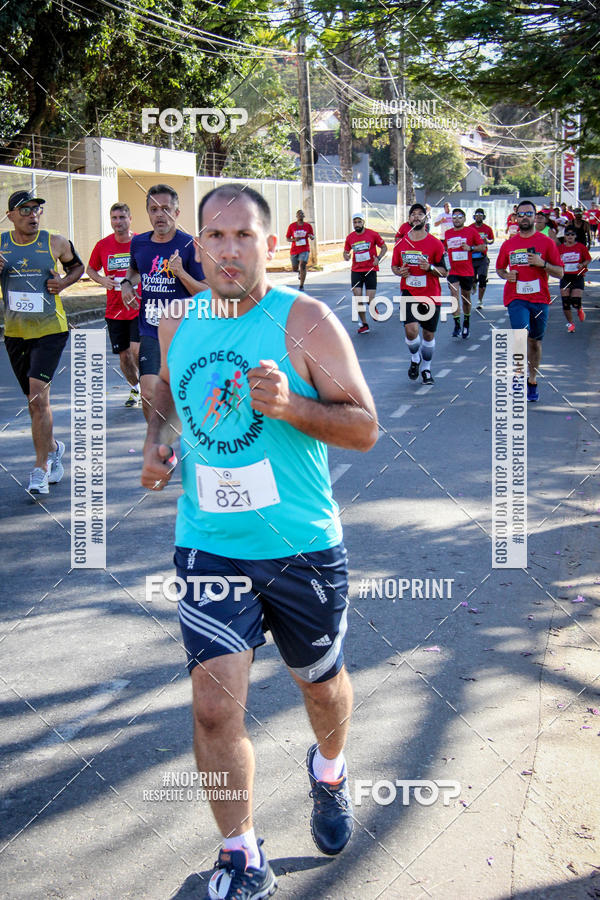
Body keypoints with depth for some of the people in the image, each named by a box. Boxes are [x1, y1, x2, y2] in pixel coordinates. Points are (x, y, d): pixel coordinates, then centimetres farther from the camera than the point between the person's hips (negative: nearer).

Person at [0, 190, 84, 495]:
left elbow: (77, 266, 16)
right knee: (35, 399, 15)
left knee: (38, 396, -15)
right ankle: (53, 447, 38)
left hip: (50, 330, -3)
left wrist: (64, 282, -5)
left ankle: (41, 468, -10)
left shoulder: (56, 243, -2)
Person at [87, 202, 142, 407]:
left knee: (137, 350, -16)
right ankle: (135, 389, 29)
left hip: (140, 308, -3)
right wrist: (102, 280, -5)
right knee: (124, 355, 8)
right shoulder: (102, 245, 2)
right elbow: (90, 269, 16)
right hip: (114, 311, 3)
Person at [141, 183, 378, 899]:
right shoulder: (177, 324, 1)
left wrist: (290, 405, -29)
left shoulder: (305, 321, -11)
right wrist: (156, 440, 3)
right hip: (208, 546, 2)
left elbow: (365, 428, -12)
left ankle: (328, 772, 52)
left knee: (321, 683, 18)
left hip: (302, 546, -2)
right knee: (214, 706, -7)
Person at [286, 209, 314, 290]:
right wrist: (294, 239, -15)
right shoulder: (292, 226, 2)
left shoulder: (308, 226, 4)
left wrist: (311, 236, -12)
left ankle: (301, 286, -18)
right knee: (294, 269, 9)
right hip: (294, 250, 2)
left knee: (302, 265, -21)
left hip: (305, 249, -2)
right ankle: (300, 272, 49)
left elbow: (313, 238, 13)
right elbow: (287, 238, 5)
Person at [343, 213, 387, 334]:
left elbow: (384, 247, 4)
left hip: (370, 270, -3)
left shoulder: (373, 234, -5)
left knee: (370, 300, -6)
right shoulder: (350, 237, 4)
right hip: (356, 271, 3)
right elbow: (346, 251, 17)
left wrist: (378, 258, -13)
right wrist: (346, 256, -7)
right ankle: (364, 324, 7)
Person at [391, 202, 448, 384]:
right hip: (409, 293, 0)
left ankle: (426, 368, 30)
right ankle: (415, 358, 11)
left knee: (429, 334, 9)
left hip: (431, 296, 0)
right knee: (411, 329, -19)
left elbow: (444, 272, -2)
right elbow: (394, 266, 15)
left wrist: (430, 267, -21)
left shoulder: (435, 244, -4)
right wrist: (400, 272, -8)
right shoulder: (401, 243, 3)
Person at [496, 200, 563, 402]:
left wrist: (542, 264, -16)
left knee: (535, 341, 9)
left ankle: (532, 381, 23)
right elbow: (499, 268, 20)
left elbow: (560, 273, 1)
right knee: (523, 335, -20)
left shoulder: (546, 242, 2)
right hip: (516, 298, 0)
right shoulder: (508, 244, 7)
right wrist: (506, 275, -3)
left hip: (539, 299, 1)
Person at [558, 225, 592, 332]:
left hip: (578, 276, -2)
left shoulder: (581, 247, -1)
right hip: (565, 277, 2)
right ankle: (570, 323, 15)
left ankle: (579, 309, 26)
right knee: (565, 302, -3)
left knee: (575, 302, -12)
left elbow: (588, 259, 6)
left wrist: (582, 264, -12)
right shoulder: (560, 248, 4)